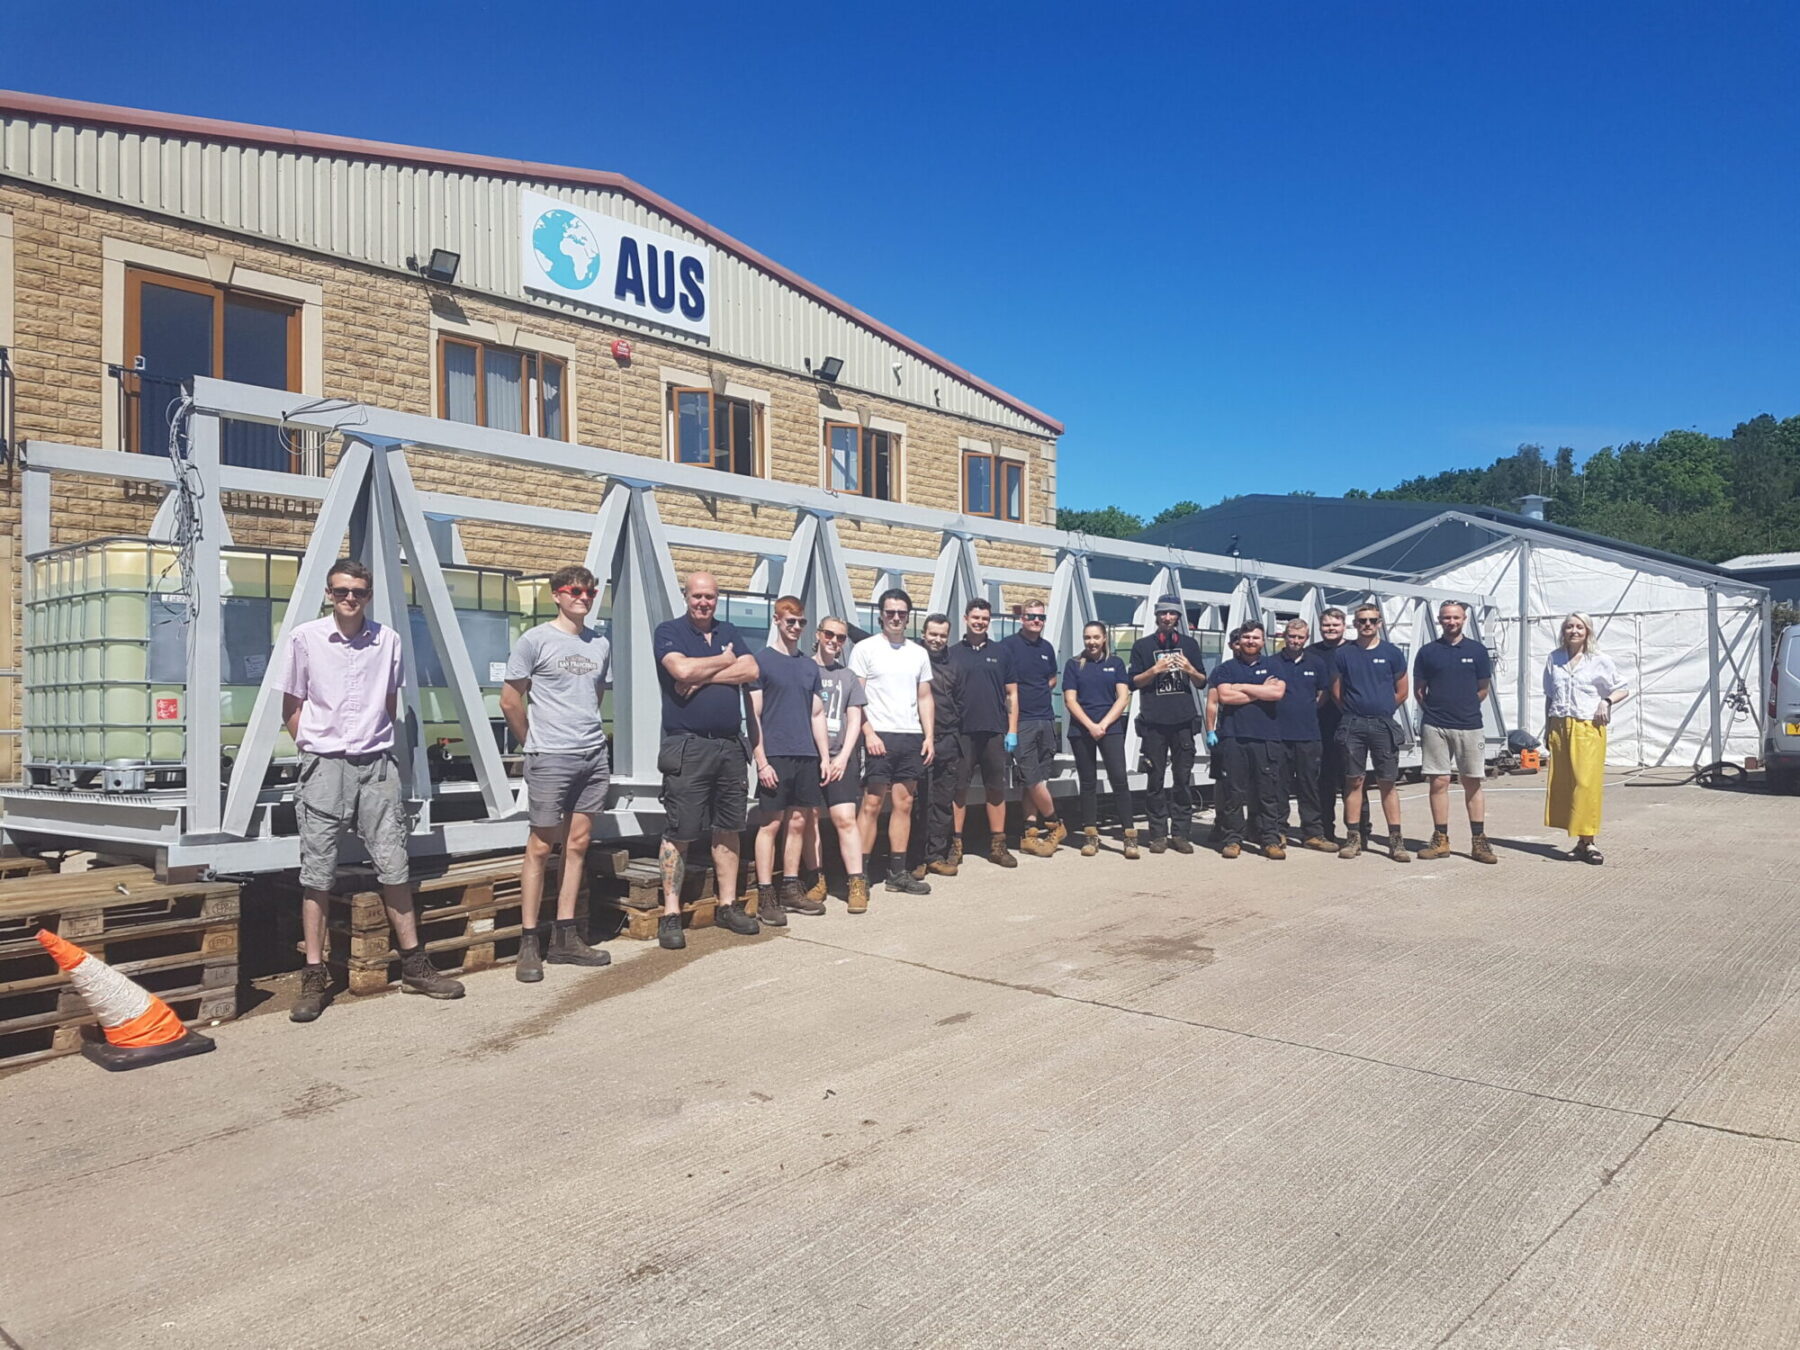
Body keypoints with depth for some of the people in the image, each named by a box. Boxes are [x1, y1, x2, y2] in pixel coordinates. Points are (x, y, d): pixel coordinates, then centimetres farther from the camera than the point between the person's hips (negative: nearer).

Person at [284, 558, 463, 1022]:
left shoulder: (388, 640, 5)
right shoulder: (305, 638, -1)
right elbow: (291, 706, 6)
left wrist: (375, 742, 9)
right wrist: (313, 748, 1)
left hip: (376, 764, 2)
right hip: (323, 768, -2)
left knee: (393, 865, 5)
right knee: (317, 873, 2)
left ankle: (414, 966, 15)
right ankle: (314, 979, 11)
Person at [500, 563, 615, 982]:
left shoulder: (601, 644, 12)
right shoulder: (535, 640, -3)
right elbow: (510, 701, 0)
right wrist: (535, 743, 7)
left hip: (594, 757, 6)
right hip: (550, 759, -5)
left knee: (578, 844, 8)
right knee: (541, 846, -2)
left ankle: (564, 938, 16)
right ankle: (529, 943, 4)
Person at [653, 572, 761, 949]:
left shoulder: (729, 632, 15)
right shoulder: (669, 632, 0)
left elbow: (751, 670, -1)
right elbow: (682, 669, -19)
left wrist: (703, 677, -11)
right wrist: (724, 661, -3)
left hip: (730, 745, 5)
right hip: (687, 747, -5)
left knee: (728, 830, 11)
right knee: (679, 833, -4)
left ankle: (727, 905, 21)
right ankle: (670, 914, 3)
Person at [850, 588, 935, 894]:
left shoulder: (919, 653, 15)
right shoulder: (865, 648, 0)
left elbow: (925, 698, 17)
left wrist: (929, 736, 7)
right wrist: (869, 734, -13)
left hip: (912, 737, 5)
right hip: (879, 736, -5)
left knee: (904, 805, 7)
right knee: (872, 804, -5)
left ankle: (897, 872, 13)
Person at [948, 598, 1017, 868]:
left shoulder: (1000, 652, 11)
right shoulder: (953, 653, 6)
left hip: (994, 732, 2)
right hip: (961, 732, -2)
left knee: (996, 788, 6)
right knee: (958, 788, 1)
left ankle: (997, 845, 14)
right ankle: (955, 844, 8)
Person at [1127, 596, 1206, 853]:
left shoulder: (1189, 644, 12)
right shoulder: (1143, 645, 7)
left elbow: (1202, 683, 13)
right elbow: (1133, 682, 3)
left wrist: (1190, 670, -7)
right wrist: (1155, 670, -11)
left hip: (1184, 721, 2)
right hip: (1153, 722, -2)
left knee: (1184, 779, 2)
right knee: (1155, 780, 0)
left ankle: (1180, 833, 7)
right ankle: (1158, 834, 5)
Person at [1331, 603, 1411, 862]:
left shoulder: (1392, 653, 5)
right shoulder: (1343, 653, 5)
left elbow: (1401, 692, 9)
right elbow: (1336, 692, 9)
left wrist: (1380, 711, 8)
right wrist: (1354, 713, 7)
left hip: (1384, 725, 0)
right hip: (1352, 726, 0)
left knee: (1388, 782, 0)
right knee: (1354, 781, 2)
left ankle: (1395, 840, 3)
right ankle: (1354, 838, 7)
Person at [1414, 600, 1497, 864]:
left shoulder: (1477, 650, 6)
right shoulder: (1427, 651, 5)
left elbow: (1483, 689, 11)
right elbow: (1418, 689, 10)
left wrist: (1465, 709, 8)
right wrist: (1434, 711, 6)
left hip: (1469, 726, 0)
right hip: (1435, 727, 0)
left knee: (1474, 783, 2)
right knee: (1439, 782, 1)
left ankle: (1478, 841, 7)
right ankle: (1440, 840, 8)